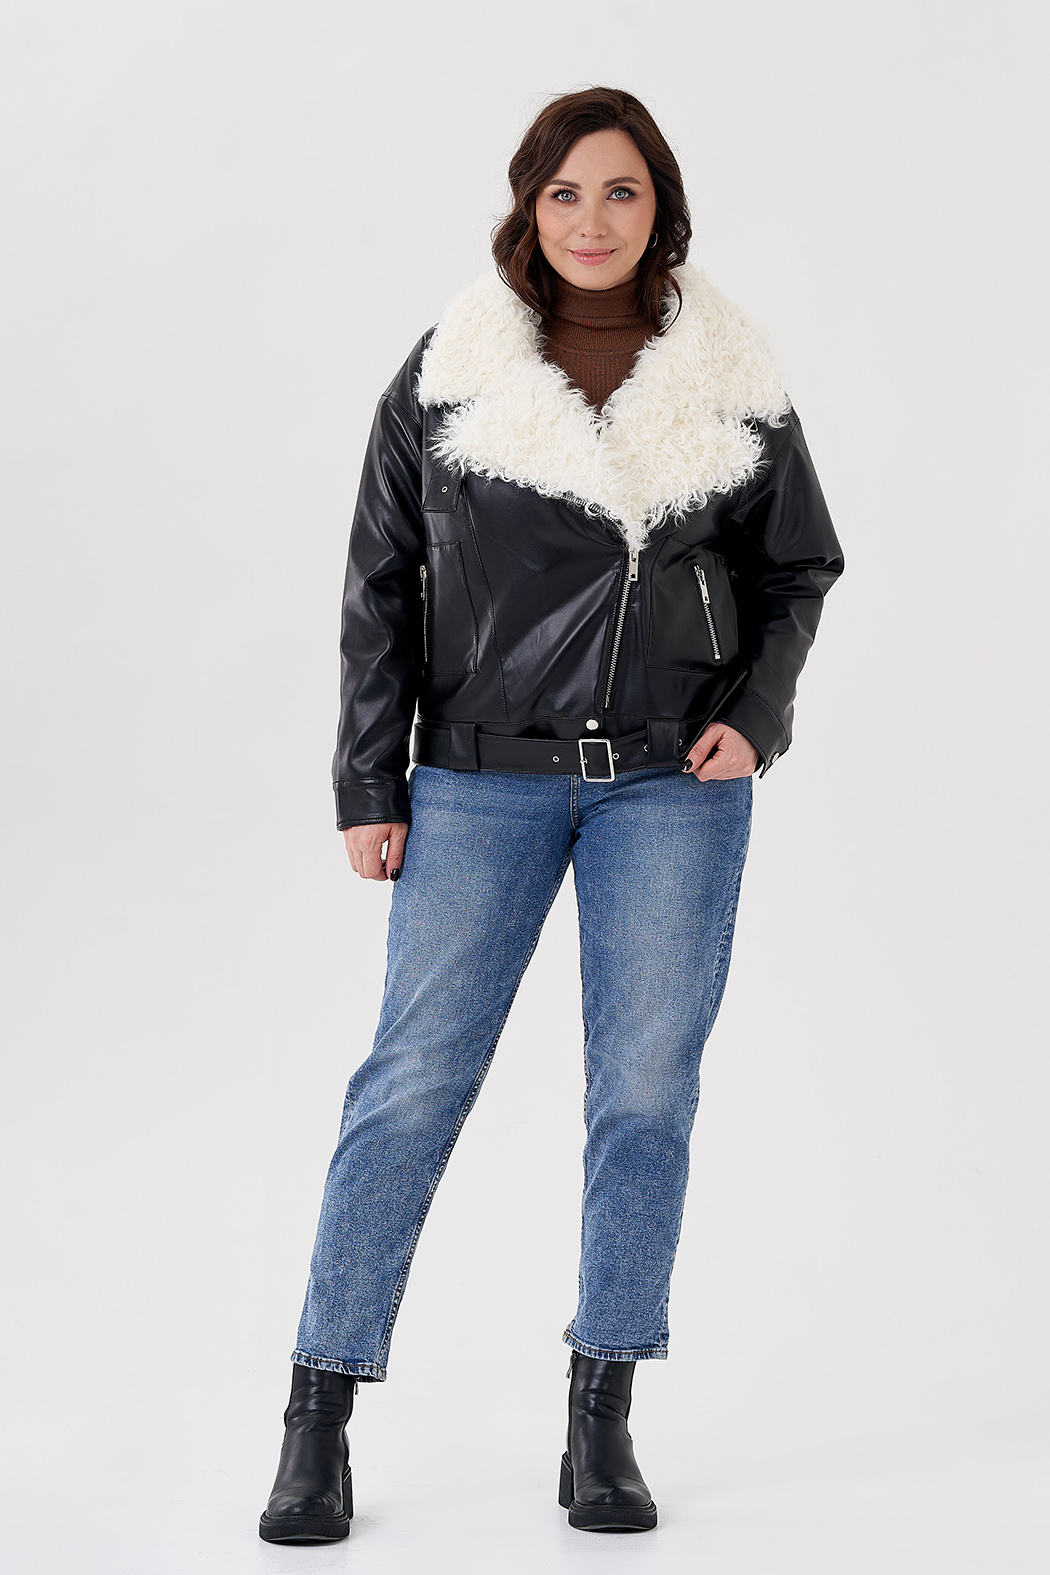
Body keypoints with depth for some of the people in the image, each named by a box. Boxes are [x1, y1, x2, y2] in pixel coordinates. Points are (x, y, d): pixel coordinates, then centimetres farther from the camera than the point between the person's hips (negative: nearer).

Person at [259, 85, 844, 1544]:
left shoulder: (731, 384, 3)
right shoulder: (446, 376, 0)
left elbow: (797, 565, 13)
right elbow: (380, 584, 3)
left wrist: (755, 714, -3)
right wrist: (370, 786, -1)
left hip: (675, 784, 1)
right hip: (484, 780, -1)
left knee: (647, 1091, 3)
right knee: (414, 1081, -2)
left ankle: (603, 1421, 15)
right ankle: (320, 1416, 7)